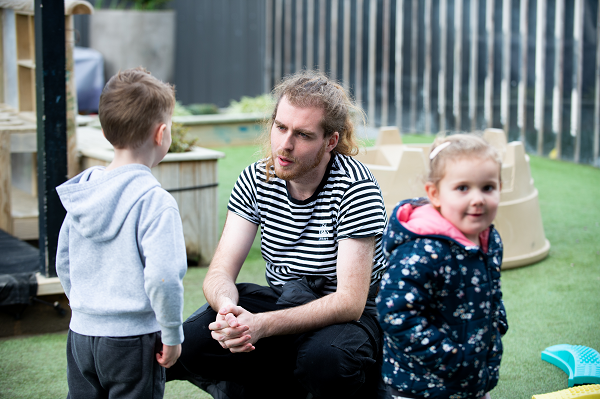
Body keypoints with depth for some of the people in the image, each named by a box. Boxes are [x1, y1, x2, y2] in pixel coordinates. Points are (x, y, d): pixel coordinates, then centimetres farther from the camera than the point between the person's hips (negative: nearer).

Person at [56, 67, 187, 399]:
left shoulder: (82, 191, 4)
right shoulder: (154, 201, -17)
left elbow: (63, 264, 12)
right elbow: (161, 276, -22)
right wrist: (172, 335, -10)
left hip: (81, 334, 6)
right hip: (132, 338, -6)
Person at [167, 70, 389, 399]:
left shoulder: (356, 186, -19)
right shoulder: (256, 179, -3)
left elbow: (350, 302, -25)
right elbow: (220, 272, -7)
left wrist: (262, 325, -37)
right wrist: (228, 307, -34)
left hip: (347, 315, -4)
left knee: (324, 361, -39)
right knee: (187, 343, -21)